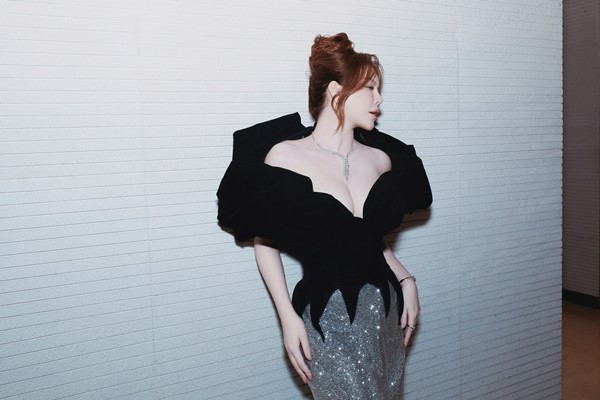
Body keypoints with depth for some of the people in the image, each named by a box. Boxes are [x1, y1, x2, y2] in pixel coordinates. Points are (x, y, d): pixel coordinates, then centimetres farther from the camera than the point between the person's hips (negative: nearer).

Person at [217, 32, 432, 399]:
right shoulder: (284, 157, -9)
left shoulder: (382, 159, 5)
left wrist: (406, 279, 3)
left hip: (386, 313, 6)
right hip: (327, 320, -5)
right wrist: (288, 317, -9)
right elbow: (265, 242, -4)